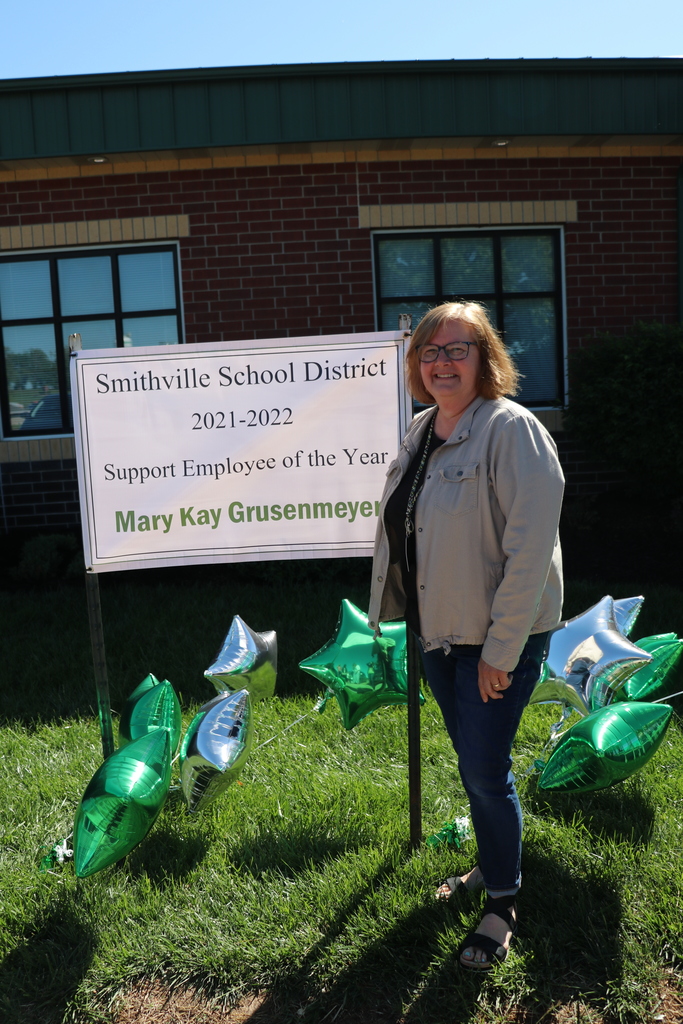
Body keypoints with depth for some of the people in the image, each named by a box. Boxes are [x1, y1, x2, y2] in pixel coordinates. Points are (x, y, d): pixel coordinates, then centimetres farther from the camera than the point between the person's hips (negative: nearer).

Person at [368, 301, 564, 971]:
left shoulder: (512, 429, -17)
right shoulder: (420, 430, 7)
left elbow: (530, 548, -21)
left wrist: (500, 651, -20)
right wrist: (409, 618, 14)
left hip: (499, 635, -7)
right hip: (438, 627, 7)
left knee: (484, 769, 0)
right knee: (470, 760, 20)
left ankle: (502, 907, 23)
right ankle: (490, 866, 43)